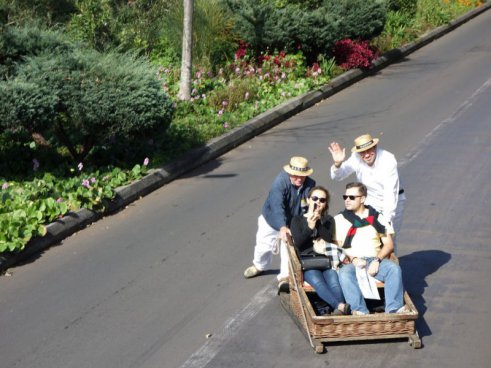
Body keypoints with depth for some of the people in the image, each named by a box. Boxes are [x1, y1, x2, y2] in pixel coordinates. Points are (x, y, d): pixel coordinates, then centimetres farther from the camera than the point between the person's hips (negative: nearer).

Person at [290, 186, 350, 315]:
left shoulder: (328, 220, 24)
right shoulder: (297, 220, 19)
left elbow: (328, 239, 4)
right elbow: (297, 243, 2)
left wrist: (318, 223, -8)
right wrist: (310, 227, -11)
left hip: (326, 259, 3)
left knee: (334, 283, -31)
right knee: (317, 282, -36)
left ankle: (339, 309, -55)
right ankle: (341, 307, -56)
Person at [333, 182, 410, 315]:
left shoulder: (376, 218, 16)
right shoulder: (339, 220, 15)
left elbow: (389, 244, 10)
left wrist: (377, 260, -8)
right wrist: (352, 259, -12)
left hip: (375, 260, 1)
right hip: (350, 262, -1)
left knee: (394, 268, -29)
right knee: (345, 273, -36)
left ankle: (394, 308, -35)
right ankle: (359, 310, -47)